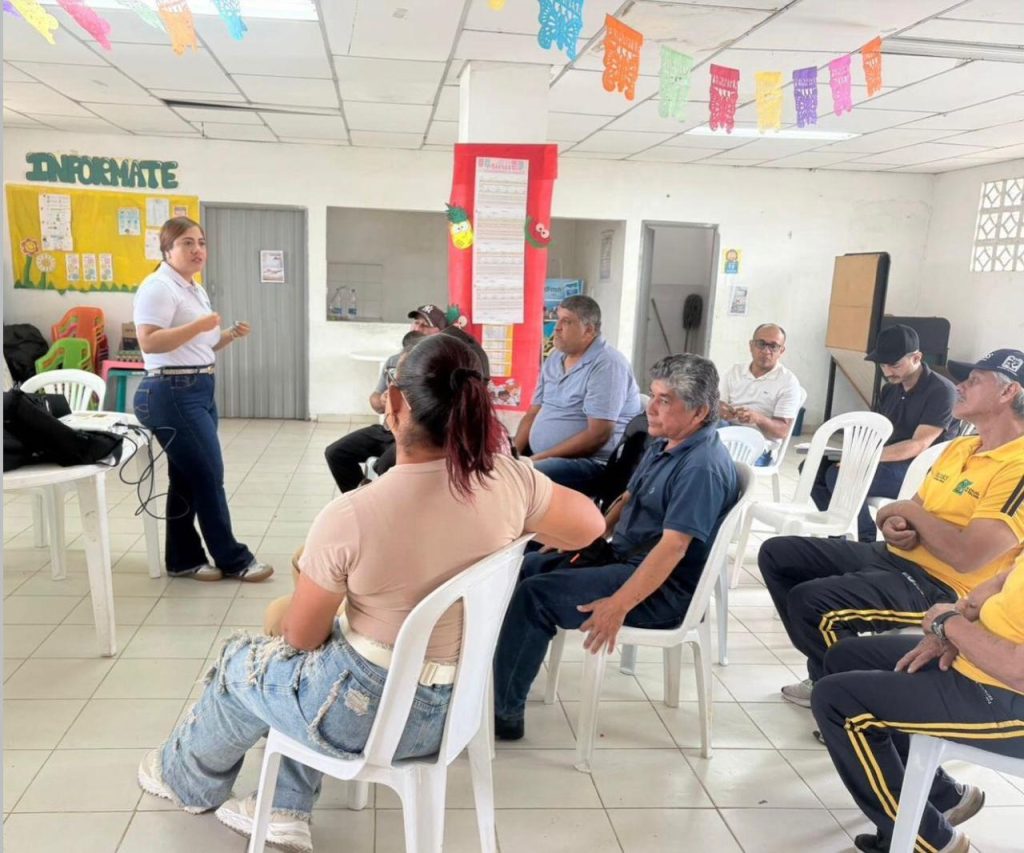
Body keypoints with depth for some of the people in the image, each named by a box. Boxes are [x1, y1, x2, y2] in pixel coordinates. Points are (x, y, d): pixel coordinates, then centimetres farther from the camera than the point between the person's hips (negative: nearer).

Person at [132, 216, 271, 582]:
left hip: (199, 390, 10)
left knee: (188, 478, 12)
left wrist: (229, 335, 7)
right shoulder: (158, 287, -12)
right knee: (209, 477, -5)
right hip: (173, 394, -10)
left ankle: (183, 559, 20)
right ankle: (233, 559, 5)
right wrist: (199, 324, -24)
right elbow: (149, 343, -22)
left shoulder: (195, 290, 18)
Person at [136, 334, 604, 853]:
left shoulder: (350, 517, -28)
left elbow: (302, 638, -12)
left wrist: (311, 574, 9)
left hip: (373, 712, -5)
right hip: (458, 701, 5)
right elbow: (590, 525, 2)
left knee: (239, 667, 25)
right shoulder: (509, 480, -17)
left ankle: (187, 780, 54)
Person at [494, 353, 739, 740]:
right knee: (524, 569, 5)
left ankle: (502, 712, -8)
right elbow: (627, 499, 20)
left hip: (663, 587, -10)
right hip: (621, 555, 10)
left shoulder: (702, 466, -22)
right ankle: (494, 675, 9)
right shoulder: (663, 444, 8)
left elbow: (673, 547, -28)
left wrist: (619, 605, -30)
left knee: (535, 595, -20)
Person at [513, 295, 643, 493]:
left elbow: (597, 435, -21)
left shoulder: (606, 365, -14)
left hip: (592, 462, -8)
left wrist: (540, 458, -19)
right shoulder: (554, 360, 12)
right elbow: (532, 414, 14)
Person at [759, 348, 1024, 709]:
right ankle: (827, 674, 13)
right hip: (893, 556, 10)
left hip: (939, 587, -10)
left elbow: (967, 557, -26)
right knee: (776, 555, 5)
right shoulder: (960, 447, 13)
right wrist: (895, 528, -9)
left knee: (810, 601, -29)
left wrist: (910, 511, -11)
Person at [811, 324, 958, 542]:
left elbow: (918, 446, -21)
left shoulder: (941, 392, -13)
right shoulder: (890, 389, 12)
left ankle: (866, 541, -11)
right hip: (891, 464, 8)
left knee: (839, 475, -27)